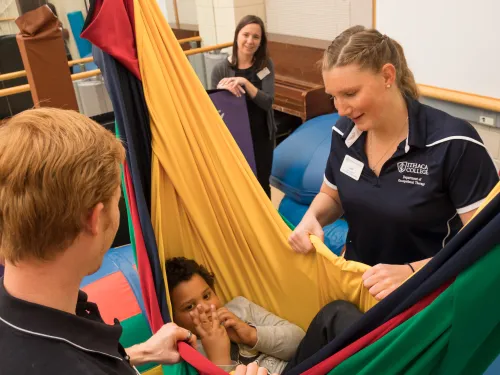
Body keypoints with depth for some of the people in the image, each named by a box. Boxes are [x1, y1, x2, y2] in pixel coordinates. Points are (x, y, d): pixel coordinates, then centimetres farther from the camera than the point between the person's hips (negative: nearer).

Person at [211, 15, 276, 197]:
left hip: (262, 136, 1)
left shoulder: (266, 65, -6)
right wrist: (222, 89, -25)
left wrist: (244, 82, -30)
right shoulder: (221, 69, -10)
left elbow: (267, 102, -16)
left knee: (262, 184, 14)